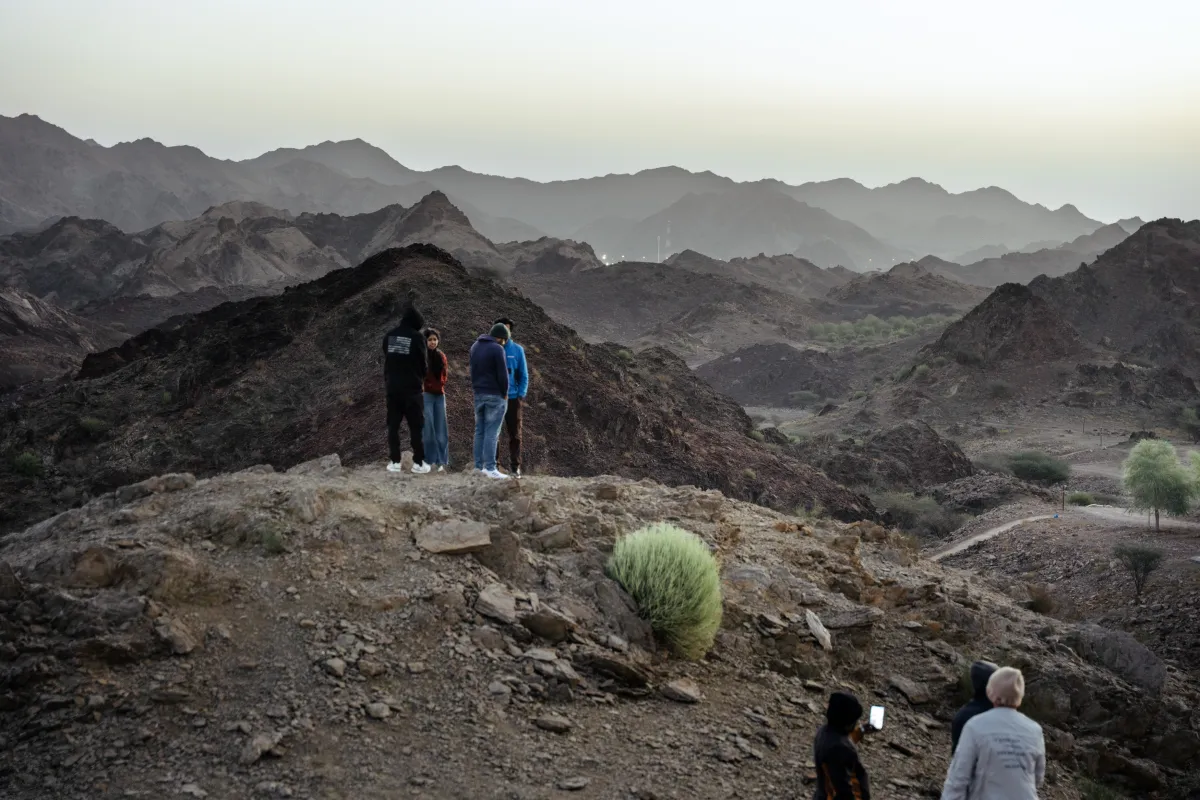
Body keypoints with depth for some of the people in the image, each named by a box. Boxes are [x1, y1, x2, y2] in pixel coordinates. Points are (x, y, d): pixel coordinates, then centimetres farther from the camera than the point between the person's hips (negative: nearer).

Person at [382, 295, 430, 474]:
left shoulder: (389, 335, 6)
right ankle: (418, 462, 0)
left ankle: (395, 462, 5)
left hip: (392, 386, 4)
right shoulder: (417, 337, -8)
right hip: (412, 387, -4)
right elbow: (424, 362, -2)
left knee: (393, 425, 8)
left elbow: (386, 359, 12)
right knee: (416, 426, 1)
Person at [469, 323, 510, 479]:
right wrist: (505, 393, -1)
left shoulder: (475, 346, 12)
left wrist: (476, 387, 16)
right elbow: (503, 374, -13)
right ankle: (490, 468, -10)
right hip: (495, 395, -7)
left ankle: (479, 465, 9)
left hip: (478, 394, 7)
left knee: (480, 430, 10)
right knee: (492, 432, -8)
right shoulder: (497, 349, -14)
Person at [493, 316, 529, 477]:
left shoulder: (517, 350, 3)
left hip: (513, 398, 1)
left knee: (515, 435, 4)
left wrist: (521, 396, -5)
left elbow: (524, 375, 5)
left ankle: (515, 467, 10)